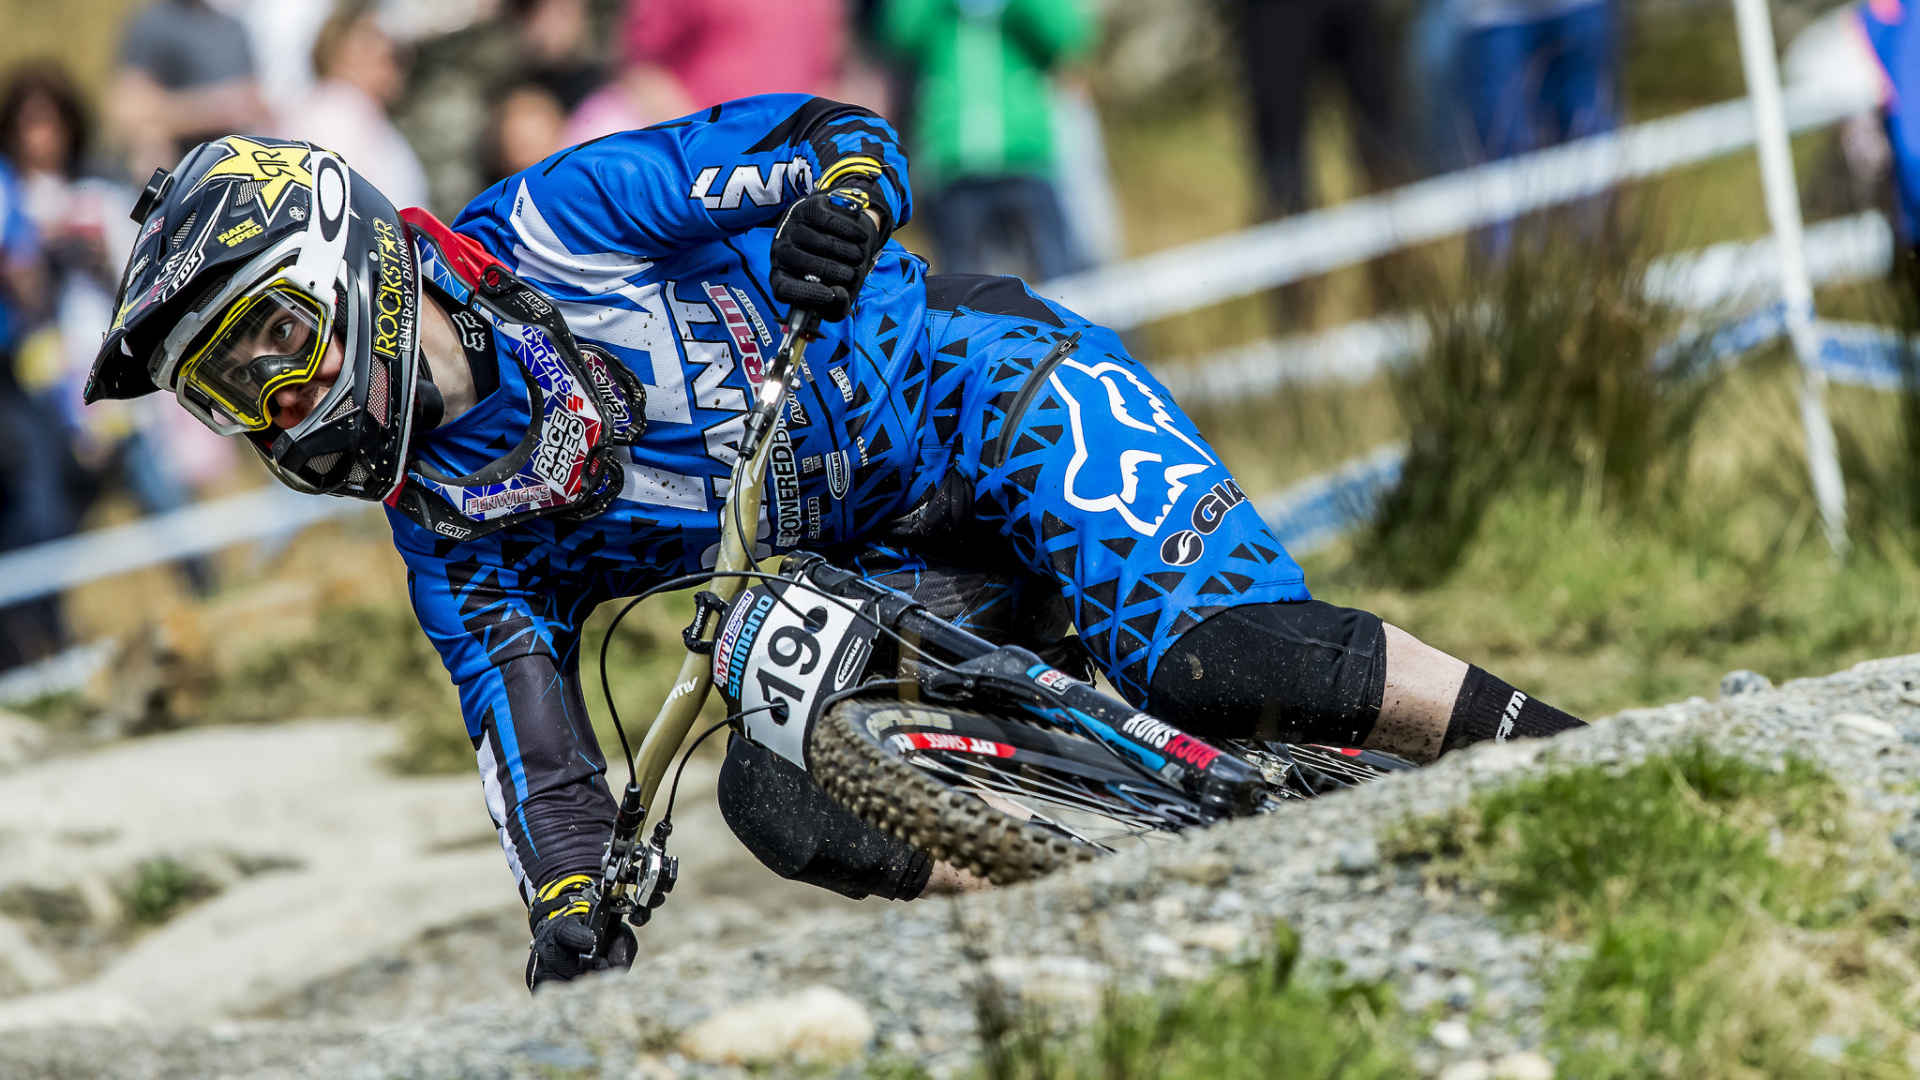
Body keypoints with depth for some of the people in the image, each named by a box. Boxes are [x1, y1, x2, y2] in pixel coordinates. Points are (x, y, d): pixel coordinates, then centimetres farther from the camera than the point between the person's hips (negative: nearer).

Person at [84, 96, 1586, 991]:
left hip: (980, 392, -6)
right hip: (895, 585, 6)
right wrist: (569, 910, -17)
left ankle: (1552, 754, -16)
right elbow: (531, 732, -1)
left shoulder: (550, 227, -13)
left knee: (1211, 653, -29)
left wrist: (843, 190, -37)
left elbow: (846, 134, -14)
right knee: (775, 796, -22)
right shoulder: (447, 533, 2)